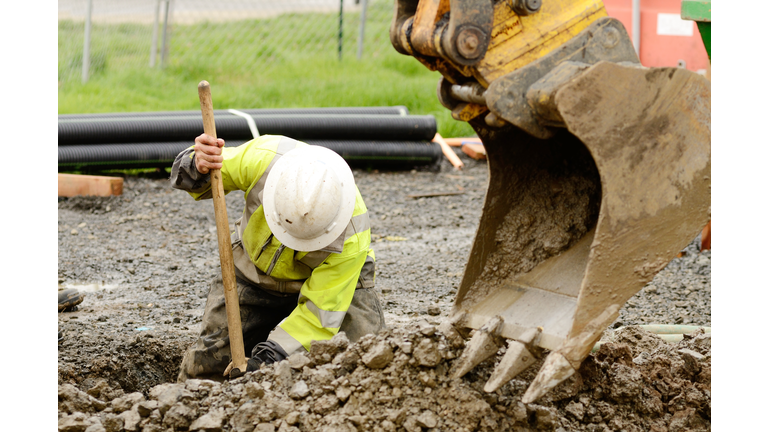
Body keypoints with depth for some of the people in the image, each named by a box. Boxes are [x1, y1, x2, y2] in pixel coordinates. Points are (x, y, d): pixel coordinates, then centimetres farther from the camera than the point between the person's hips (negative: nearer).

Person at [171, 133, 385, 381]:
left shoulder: (351, 235, -36)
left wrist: (268, 359, -37)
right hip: (253, 271, 2)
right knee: (206, 364, -6)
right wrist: (198, 167, -41)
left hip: (328, 278, -2)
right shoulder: (262, 158, -33)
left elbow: (321, 312, -29)